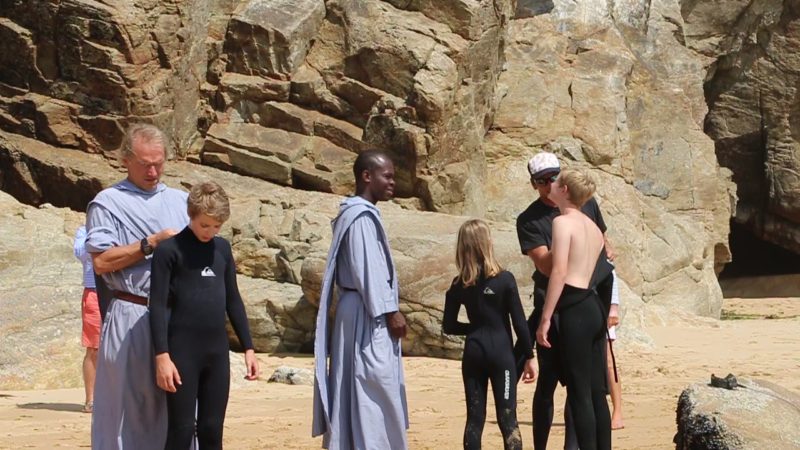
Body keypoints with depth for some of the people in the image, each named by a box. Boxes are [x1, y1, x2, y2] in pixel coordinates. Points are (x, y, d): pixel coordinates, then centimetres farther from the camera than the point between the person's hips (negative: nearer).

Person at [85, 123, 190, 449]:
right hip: (132, 316, -4)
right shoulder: (108, 203, 1)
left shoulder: (181, 201, 17)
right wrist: (151, 244, -13)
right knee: (129, 402, -1)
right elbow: (101, 262, -9)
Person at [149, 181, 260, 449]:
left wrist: (248, 347, 13)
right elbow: (158, 306, -10)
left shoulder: (223, 248, 10)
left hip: (218, 351, 5)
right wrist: (162, 355, -17)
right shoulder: (169, 249, -7)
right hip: (182, 352, -5)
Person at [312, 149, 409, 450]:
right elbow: (366, 269, -20)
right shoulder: (362, 216, -15)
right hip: (367, 315, -10)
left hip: (364, 313, 10)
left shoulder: (356, 214, 16)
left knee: (359, 394, 11)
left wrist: (388, 310, 16)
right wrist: (390, 312, -15)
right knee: (373, 392, -7)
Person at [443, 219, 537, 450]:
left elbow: (449, 326, 5)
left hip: (473, 353, 3)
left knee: (475, 419, 8)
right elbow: (519, 322, -7)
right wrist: (530, 356, 1)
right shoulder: (505, 280, -9)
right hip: (501, 353, -3)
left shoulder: (459, 285, 0)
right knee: (508, 420, -2)